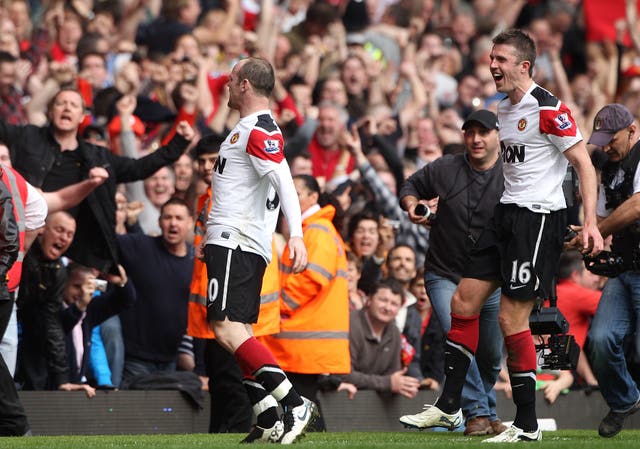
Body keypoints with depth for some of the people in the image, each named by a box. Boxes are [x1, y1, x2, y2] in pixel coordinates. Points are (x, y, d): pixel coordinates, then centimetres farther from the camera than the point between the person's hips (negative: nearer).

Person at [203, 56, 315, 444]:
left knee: (227, 329, -19)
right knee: (240, 333, 8)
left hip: (235, 242, -11)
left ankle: (296, 405, -24)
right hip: (233, 241, 11)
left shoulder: (260, 130, -12)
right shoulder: (250, 128, 20)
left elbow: (286, 184, -24)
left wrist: (296, 235, -34)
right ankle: (270, 423, 4)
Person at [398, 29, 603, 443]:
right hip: (507, 214, 9)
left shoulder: (548, 109, -13)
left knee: (512, 318, -10)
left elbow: (584, 163, -13)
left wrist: (591, 222, -22)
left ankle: (527, 425, 0)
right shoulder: (504, 109, 14)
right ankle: (449, 408, 15)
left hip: (540, 217, -9)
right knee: (464, 302, 7)